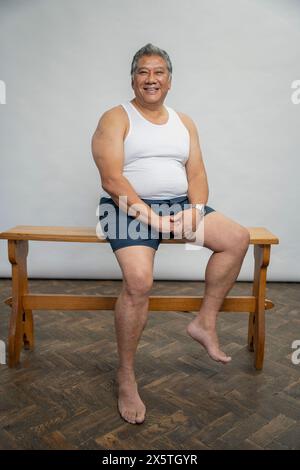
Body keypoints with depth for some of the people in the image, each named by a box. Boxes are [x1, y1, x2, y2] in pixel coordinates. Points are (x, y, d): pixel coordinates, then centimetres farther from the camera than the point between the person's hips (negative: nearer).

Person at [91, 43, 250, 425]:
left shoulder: (185, 123, 16)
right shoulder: (116, 119, -1)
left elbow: (197, 174, 8)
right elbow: (112, 180, -14)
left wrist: (194, 212, -12)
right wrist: (150, 217, -21)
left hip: (178, 205, 6)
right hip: (129, 207, -5)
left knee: (237, 238, -10)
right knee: (138, 280, -29)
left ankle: (204, 323, 3)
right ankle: (125, 376, -8)